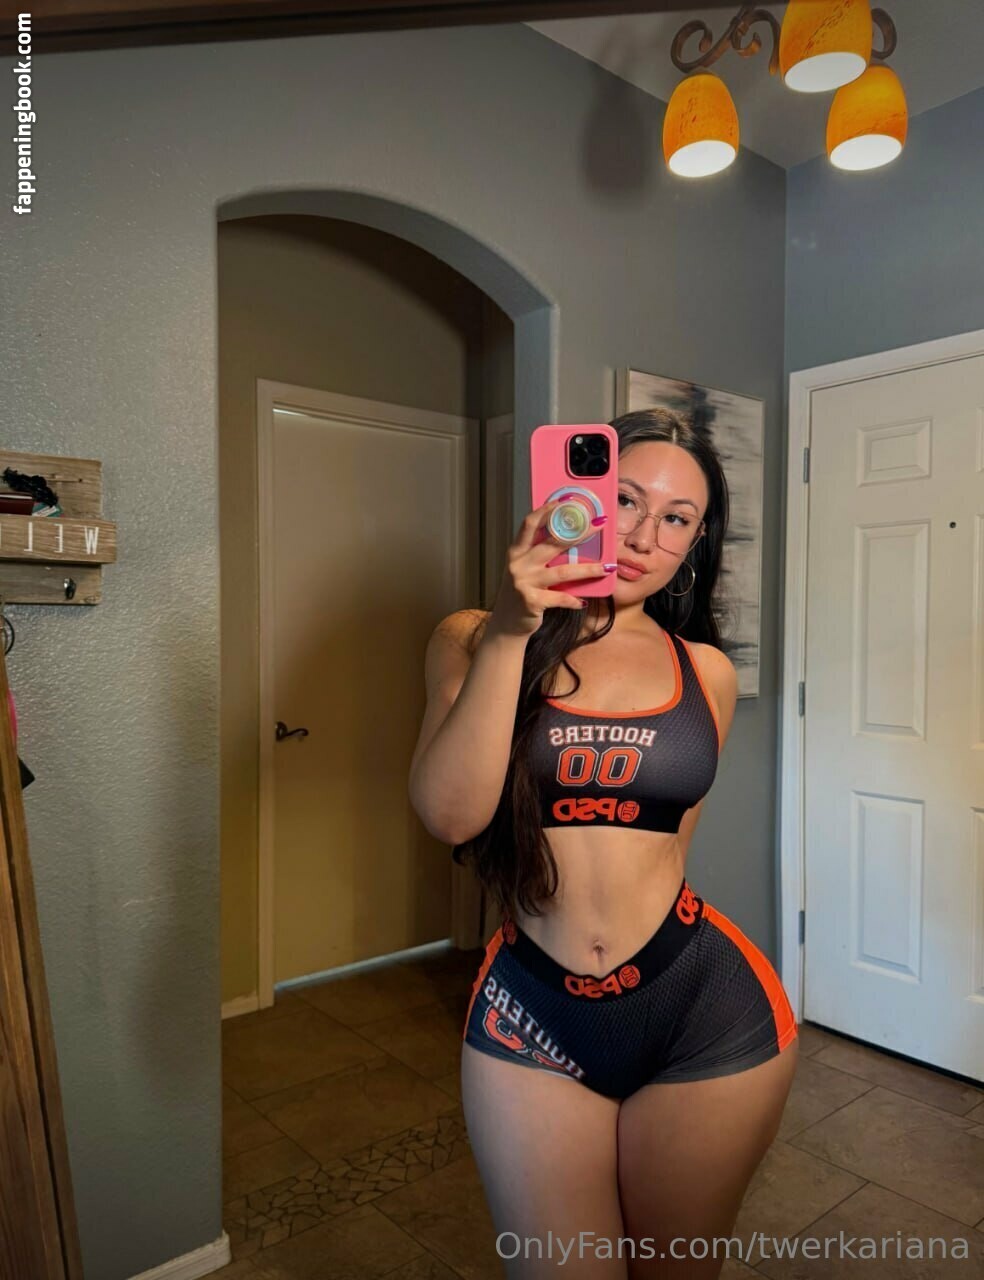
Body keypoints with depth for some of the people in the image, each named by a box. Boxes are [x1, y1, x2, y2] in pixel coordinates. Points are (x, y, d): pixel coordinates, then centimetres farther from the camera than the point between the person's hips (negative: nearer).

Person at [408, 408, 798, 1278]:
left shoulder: (707, 673, 1)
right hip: (531, 1014, -1)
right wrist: (510, 632, -24)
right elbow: (450, 814, -19)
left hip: (701, 1012, 2)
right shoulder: (475, 640, -4)